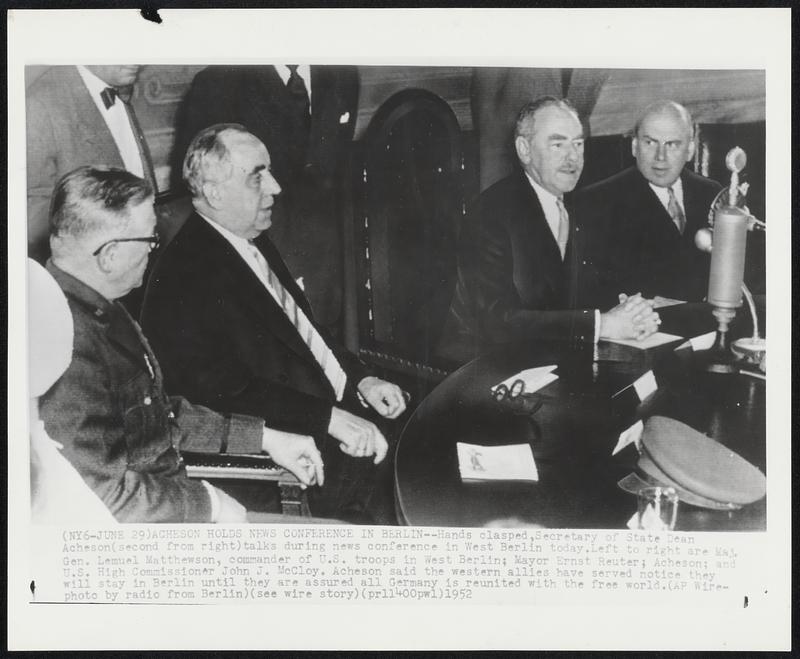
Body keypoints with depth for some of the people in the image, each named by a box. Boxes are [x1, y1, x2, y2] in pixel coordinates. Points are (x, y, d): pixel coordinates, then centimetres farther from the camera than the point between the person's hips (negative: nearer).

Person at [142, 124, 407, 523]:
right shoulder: (184, 278, -17)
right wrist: (331, 417, -25)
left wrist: (361, 379, 4)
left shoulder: (254, 244, 13)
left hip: (338, 402, 9)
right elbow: (226, 391, -22)